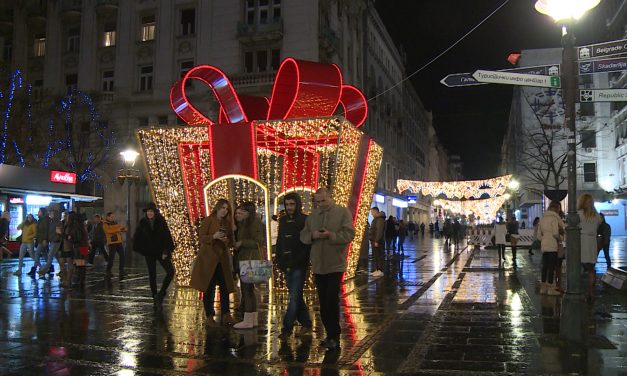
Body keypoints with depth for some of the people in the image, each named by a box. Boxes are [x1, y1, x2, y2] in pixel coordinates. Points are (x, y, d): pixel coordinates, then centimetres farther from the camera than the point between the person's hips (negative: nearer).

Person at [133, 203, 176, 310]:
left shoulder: (161, 221, -5)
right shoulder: (143, 222, 0)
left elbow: (167, 236, -8)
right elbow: (137, 237, 8)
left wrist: (166, 251, -14)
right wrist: (141, 250, 3)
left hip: (161, 251, -1)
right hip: (149, 253, 1)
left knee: (170, 271, -14)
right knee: (152, 275, 5)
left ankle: (161, 293, -1)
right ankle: (155, 298, 13)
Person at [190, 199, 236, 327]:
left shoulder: (227, 223, 15)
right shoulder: (208, 221, -1)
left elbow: (231, 242, 17)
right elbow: (201, 237, -7)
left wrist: (226, 240, -5)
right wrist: (213, 237, -22)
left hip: (222, 259, 5)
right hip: (209, 258, -5)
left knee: (225, 287, 1)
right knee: (209, 288, -1)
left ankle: (226, 316, 7)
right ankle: (209, 317, 6)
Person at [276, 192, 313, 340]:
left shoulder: (305, 220, -6)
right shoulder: (283, 220, 12)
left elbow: (308, 243, -10)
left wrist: (298, 261, -15)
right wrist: (279, 260, 8)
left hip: (299, 266, -6)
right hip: (287, 266, 6)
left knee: (294, 297, -7)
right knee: (296, 296, 12)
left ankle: (287, 328, -3)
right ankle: (306, 324, 22)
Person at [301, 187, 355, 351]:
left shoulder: (343, 212, -3)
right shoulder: (313, 215, 12)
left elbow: (349, 234, -12)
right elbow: (303, 236, 10)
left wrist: (331, 235, -24)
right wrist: (313, 235, -12)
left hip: (335, 265, -5)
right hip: (318, 265, 6)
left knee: (332, 301, -7)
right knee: (323, 302, 11)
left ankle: (334, 337, 3)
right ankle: (331, 335, 22)